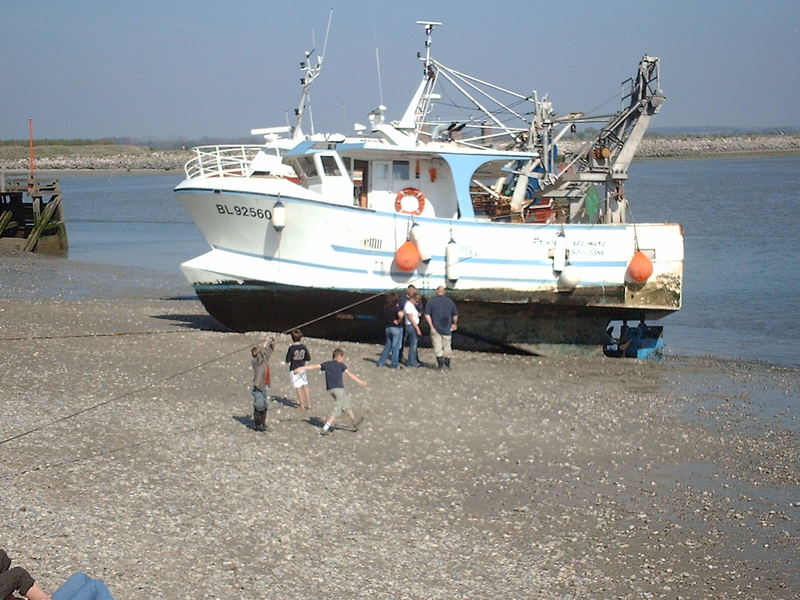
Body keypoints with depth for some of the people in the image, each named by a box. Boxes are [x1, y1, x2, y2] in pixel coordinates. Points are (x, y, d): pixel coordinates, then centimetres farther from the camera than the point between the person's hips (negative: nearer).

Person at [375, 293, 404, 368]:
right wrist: (398, 321, -19)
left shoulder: (385, 307, 1)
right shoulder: (397, 307, -18)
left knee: (388, 345, 20)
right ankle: (394, 364, 8)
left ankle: (381, 362, 23)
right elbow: (401, 315, -35)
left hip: (388, 327, 6)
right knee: (396, 346, 4)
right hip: (396, 328, -6)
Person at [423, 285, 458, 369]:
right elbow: (455, 315, 12)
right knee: (447, 346, 10)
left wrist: (431, 325, -6)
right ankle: (447, 364, 12)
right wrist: (455, 324, 27)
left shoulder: (431, 301, -2)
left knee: (438, 346, 1)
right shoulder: (450, 301, 5)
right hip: (447, 328, 2)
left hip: (435, 328, -2)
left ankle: (440, 364, -3)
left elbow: (427, 315, -9)